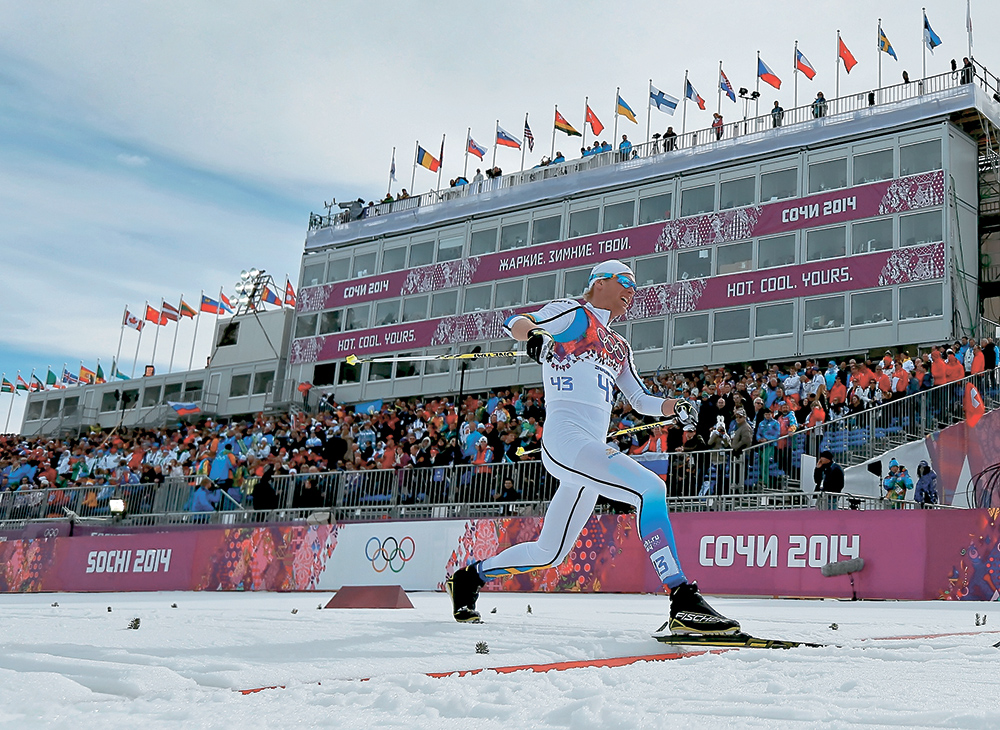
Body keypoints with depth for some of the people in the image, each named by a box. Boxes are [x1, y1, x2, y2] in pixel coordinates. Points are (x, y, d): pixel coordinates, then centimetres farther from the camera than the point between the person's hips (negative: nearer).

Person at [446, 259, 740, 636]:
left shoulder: (619, 346, 26)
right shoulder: (572, 313, 6)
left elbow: (641, 400, 29)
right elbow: (514, 322, -6)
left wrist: (674, 407, 9)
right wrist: (533, 334, -29)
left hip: (593, 450, 9)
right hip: (564, 437, -9)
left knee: (549, 553, 14)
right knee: (650, 488, -27)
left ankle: (470, 576, 33)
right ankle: (683, 600, -30)